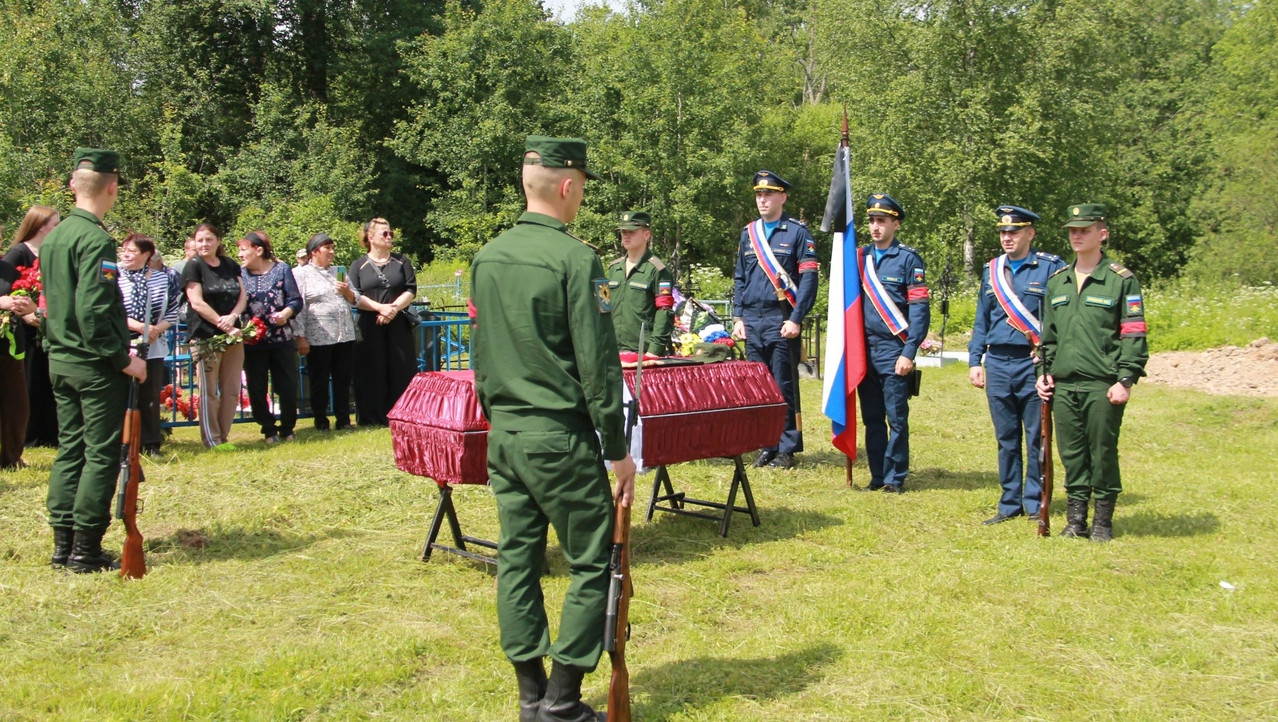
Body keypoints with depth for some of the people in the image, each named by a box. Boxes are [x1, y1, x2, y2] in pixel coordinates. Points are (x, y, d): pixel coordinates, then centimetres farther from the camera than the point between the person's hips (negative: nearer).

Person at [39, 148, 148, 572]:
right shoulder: (95, 239, -16)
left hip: (60, 360, 9)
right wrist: (123, 359, -16)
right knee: (101, 454, -2)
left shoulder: (53, 237, 11)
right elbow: (93, 311, -22)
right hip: (95, 366, -9)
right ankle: (86, 550, 1)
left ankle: (63, 544, 18)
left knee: (69, 450, 13)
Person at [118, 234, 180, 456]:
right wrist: (139, 326, -18)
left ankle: (152, 445, 14)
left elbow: (173, 311, 7)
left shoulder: (162, 279, 7)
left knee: (151, 398, 6)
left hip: (154, 348, 2)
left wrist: (157, 328, -9)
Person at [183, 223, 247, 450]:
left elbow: (242, 296, 11)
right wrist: (223, 325, -13)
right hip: (205, 336, -5)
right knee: (208, 392, -1)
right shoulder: (193, 266, -1)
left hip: (232, 335, 5)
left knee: (232, 391, 5)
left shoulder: (230, 266, 14)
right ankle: (212, 440, 5)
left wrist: (233, 316, -9)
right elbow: (197, 302, -9)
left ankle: (223, 437, 14)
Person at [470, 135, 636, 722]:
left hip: (503, 436, 7)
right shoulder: (575, 259, -14)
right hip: (560, 439, -7)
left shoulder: (486, 258, 7)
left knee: (517, 559, 12)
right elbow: (597, 365, -15)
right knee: (593, 564, 4)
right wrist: (618, 450, -8)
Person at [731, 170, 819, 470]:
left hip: (781, 322, -5)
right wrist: (738, 317, 7)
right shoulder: (748, 233, 13)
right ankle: (766, 446, 16)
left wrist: (796, 319, -14)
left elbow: (808, 278, -7)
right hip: (752, 322, 5)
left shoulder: (798, 232, -2)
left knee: (784, 387, 0)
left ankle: (787, 449, 7)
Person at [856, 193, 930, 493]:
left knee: (896, 418, 0)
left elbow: (920, 309, -7)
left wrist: (909, 353, -13)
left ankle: (895, 478, 9)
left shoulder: (909, 258, -3)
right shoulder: (861, 256, 11)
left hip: (893, 351, -5)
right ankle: (877, 476, 17)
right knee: (871, 418, 9)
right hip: (864, 350, 5)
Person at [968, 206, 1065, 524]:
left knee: (1036, 438, 3)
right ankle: (1010, 503, 18)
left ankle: (1036, 503, 12)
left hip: (1033, 364, -4)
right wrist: (975, 361, 10)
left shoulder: (1051, 268, -2)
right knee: (1006, 439, 10)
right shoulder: (991, 270, 12)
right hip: (998, 365, 4)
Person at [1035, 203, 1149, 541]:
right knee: (1071, 454, 8)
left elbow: (1134, 335, -6)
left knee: (1103, 453, 3)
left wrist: (1125, 380, -13)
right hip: (1064, 385, 5)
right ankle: (1075, 519, 18)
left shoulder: (1121, 280, -2)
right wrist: (1044, 372, 11)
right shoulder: (1057, 282, 13)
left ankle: (1103, 522, 15)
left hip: (1102, 386, -4)